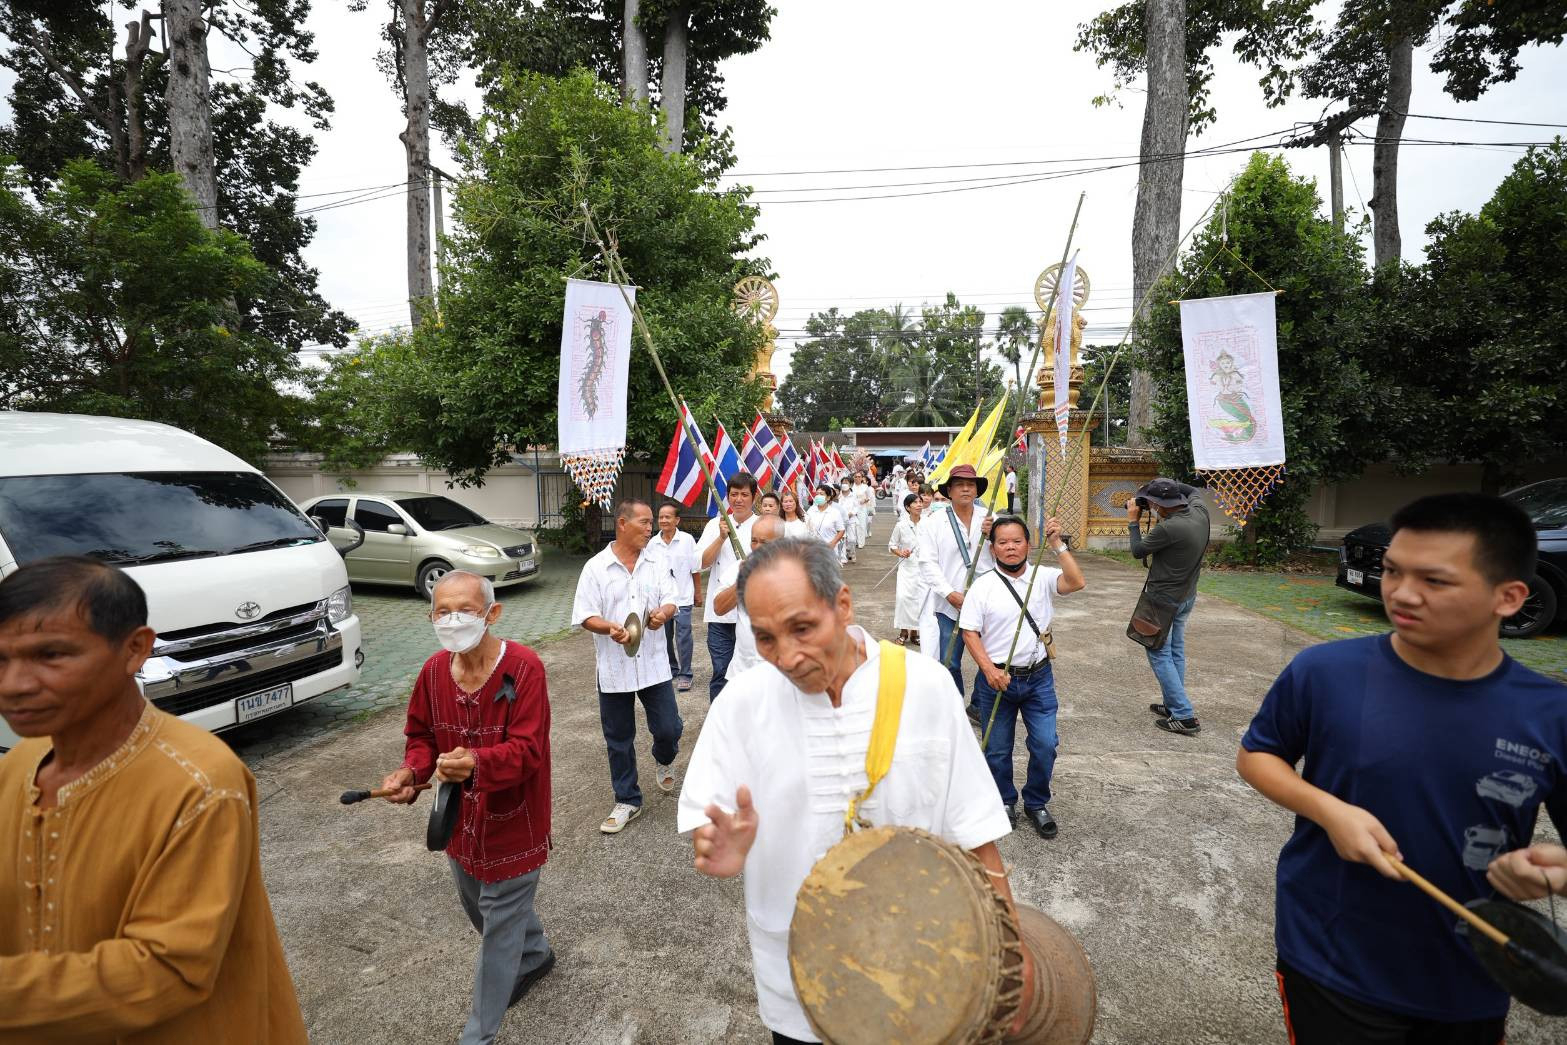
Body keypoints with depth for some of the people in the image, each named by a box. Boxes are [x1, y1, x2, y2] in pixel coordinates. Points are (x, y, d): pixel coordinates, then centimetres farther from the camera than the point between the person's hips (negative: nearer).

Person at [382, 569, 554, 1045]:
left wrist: (475, 763, -47)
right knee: (480, 907, 28)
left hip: (512, 823, -7)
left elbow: (525, 750, -30)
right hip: (461, 820, 7)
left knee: (499, 926, 8)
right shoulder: (433, 671, -7)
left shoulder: (524, 668, -27)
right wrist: (411, 772, -13)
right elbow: (421, 735, 6)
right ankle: (537, 953, 57)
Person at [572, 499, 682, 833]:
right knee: (619, 739, 10)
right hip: (613, 667, -1)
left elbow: (671, 601, 3)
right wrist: (610, 628, -26)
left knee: (668, 728, 3)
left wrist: (663, 613, -21)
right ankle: (627, 801, 28)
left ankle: (664, 760, 39)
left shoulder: (655, 563, 4)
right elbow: (585, 617, -7)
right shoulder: (596, 567, -5)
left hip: (653, 664, 2)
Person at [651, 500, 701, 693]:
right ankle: (671, 669, 33)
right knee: (665, 636, 15)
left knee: (683, 637, -3)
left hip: (683, 597, -4)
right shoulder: (653, 543, 0)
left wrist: (698, 592, 3)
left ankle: (684, 674, 8)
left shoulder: (687, 540, -7)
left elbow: (696, 569, -1)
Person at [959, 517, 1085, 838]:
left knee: (1045, 745, 3)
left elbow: (1077, 582, -19)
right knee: (998, 749, 11)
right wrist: (989, 670, -18)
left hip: (1038, 677, 1)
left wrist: (1057, 544, -21)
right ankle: (1004, 801, 35)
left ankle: (1036, 803, 27)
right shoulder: (983, 586, -6)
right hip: (996, 678, -1)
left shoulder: (1043, 577, -1)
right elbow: (970, 632, -8)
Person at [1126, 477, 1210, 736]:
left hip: (1164, 599, -8)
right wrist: (1167, 485, 8)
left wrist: (1133, 520, 0)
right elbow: (1193, 490, 20)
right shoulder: (1200, 512, -5)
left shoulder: (1169, 528, -29)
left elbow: (1138, 550, -11)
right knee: (1176, 652, 17)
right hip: (1187, 597, 8)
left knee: (1159, 654, -1)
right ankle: (1172, 705, 27)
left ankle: (1184, 716, -2)